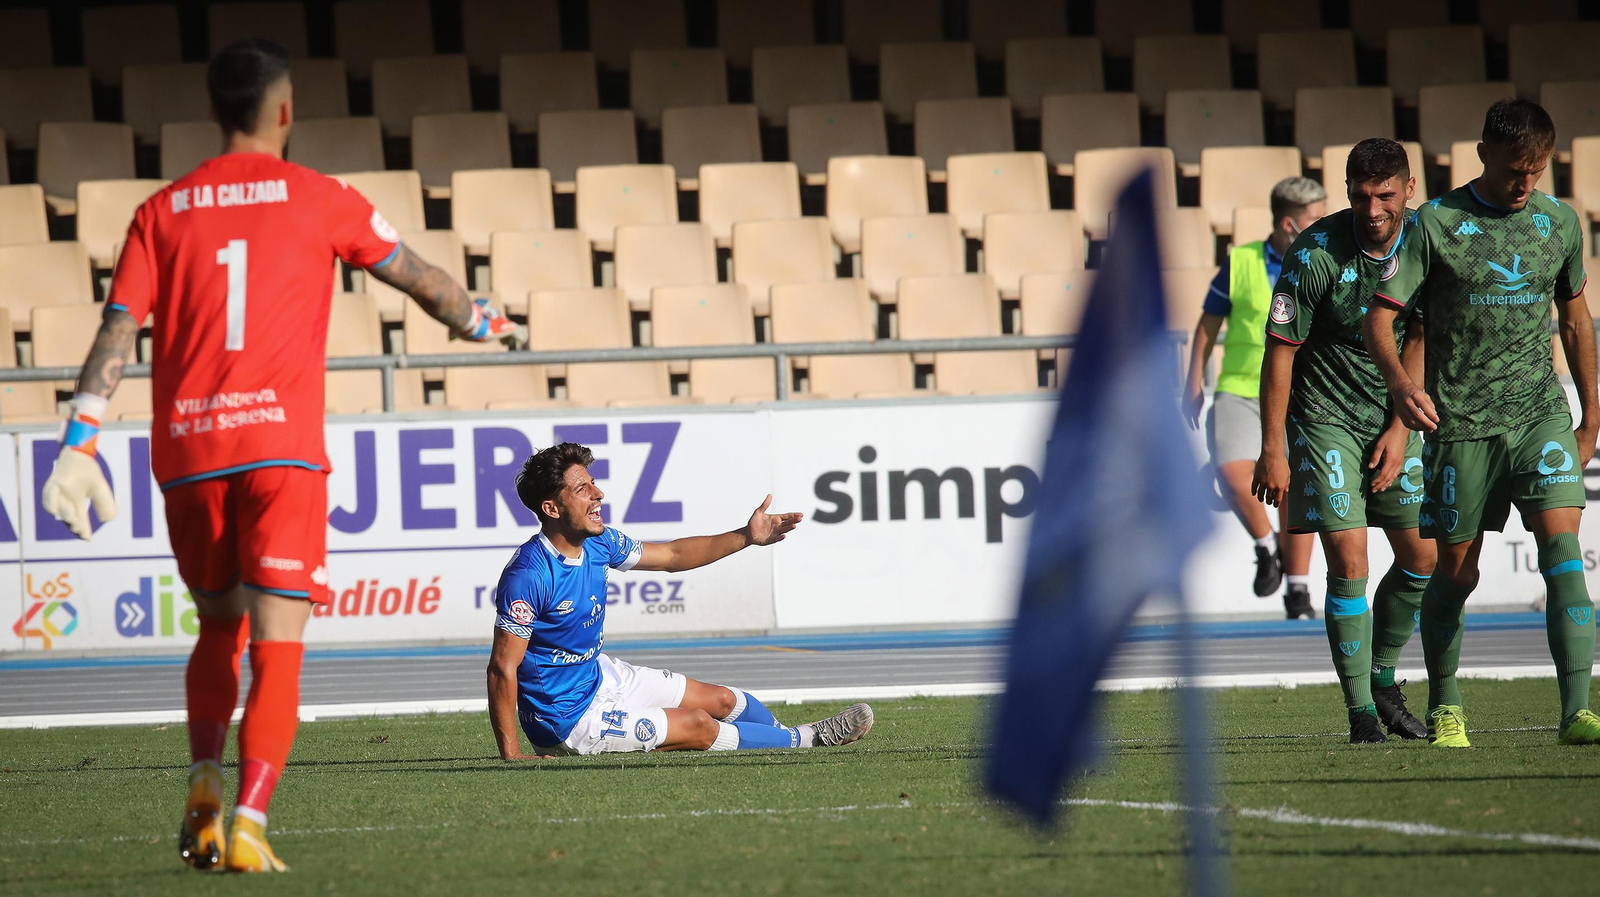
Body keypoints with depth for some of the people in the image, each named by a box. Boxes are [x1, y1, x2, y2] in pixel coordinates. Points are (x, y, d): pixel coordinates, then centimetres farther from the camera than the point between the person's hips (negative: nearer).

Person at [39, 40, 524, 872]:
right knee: (276, 648, -4)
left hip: (186, 452, 3)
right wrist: (480, 321, 31)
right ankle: (248, 825, -17)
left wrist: (78, 445, -3)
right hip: (280, 445, -3)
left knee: (217, 628, 22)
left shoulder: (162, 211, 10)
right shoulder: (317, 198, 5)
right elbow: (417, 277, 12)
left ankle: (204, 779, 4)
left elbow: (117, 331, 1)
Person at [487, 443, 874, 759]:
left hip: (601, 675, 9)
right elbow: (503, 666, -28)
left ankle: (792, 735, 43)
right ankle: (805, 740, 18)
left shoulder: (597, 543, -4)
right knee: (698, 726, -3)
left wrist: (746, 537, 7)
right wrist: (510, 755, -29)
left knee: (722, 700, 16)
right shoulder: (527, 576, -31)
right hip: (569, 715, -9)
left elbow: (672, 556, 13)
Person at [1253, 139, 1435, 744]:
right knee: (1348, 562, -12)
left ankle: (1382, 679, 26)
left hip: (1393, 417, 5)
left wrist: (1400, 428, -5)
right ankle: (1362, 713, -6)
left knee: (1421, 557, 4)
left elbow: (1420, 341, 2)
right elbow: (1280, 350, -13)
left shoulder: (1425, 244, -7)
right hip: (1325, 416, -5)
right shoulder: (1316, 253, -19)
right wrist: (1273, 450, -13)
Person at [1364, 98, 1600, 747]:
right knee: (1456, 569, 5)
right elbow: (1381, 316, -6)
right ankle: (1444, 706, 26)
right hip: (1460, 420, -2)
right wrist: (1399, 380, -26)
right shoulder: (1436, 224, -4)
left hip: (1539, 411, 2)